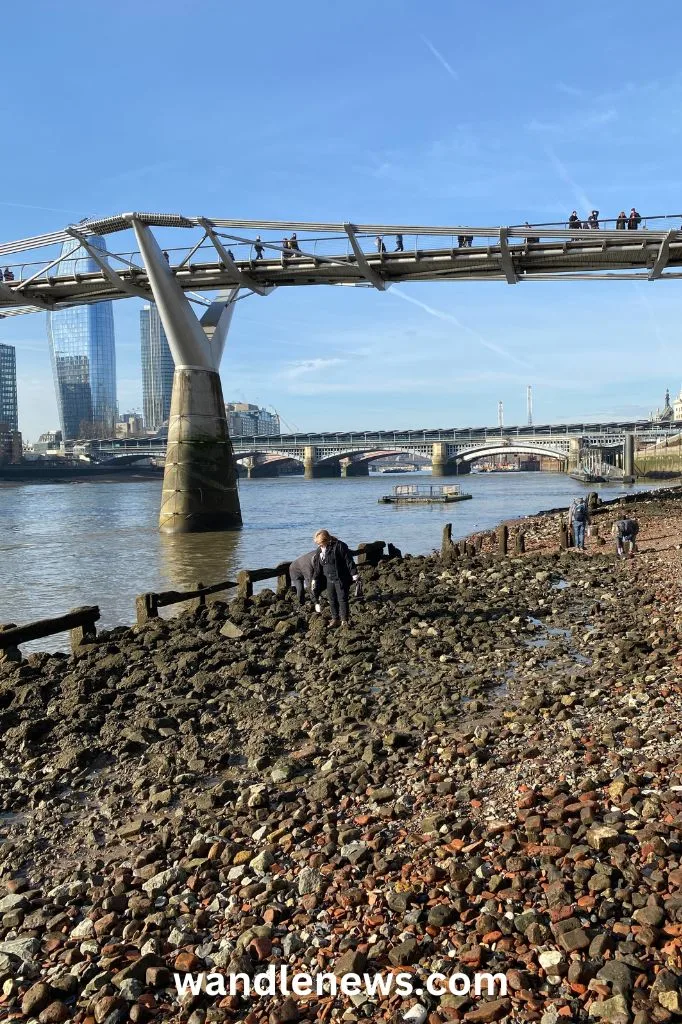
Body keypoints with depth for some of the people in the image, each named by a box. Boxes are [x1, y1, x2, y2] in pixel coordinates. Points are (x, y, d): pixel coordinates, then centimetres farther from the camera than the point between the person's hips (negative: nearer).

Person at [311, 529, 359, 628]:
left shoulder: (339, 546, -14)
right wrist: (314, 580, 18)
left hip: (342, 579, -7)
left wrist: (354, 574, -17)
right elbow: (317, 567, 17)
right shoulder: (320, 551, 8)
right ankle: (335, 619, 20)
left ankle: (344, 620, 7)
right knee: (332, 600, 8)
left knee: (342, 599, -3)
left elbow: (349, 561, -15)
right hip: (330, 579, 7)